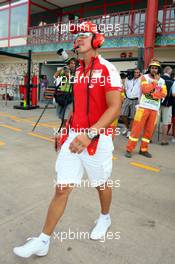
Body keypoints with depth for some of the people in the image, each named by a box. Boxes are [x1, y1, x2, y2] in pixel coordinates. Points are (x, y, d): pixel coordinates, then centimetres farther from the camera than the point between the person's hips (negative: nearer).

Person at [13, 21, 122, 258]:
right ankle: (43, 241, 18)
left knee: (101, 184, 16)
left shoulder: (107, 69, -11)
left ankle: (105, 218, 46)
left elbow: (115, 108, -22)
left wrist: (90, 134, -32)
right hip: (74, 137, 6)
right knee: (62, 188, 5)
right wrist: (67, 129, 20)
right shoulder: (78, 71, 12)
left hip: (98, 139, -5)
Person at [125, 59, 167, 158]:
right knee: (137, 128, -6)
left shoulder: (162, 81, 12)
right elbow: (145, 89, -15)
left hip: (154, 109, 4)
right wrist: (155, 81, -8)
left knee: (149, 130, 7)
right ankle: (129, 149, 0)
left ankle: (143, 149, 18)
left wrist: (152, 94, -14)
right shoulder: (145, 77, 1)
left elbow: (164, 94, -1)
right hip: (143, 107, -4)